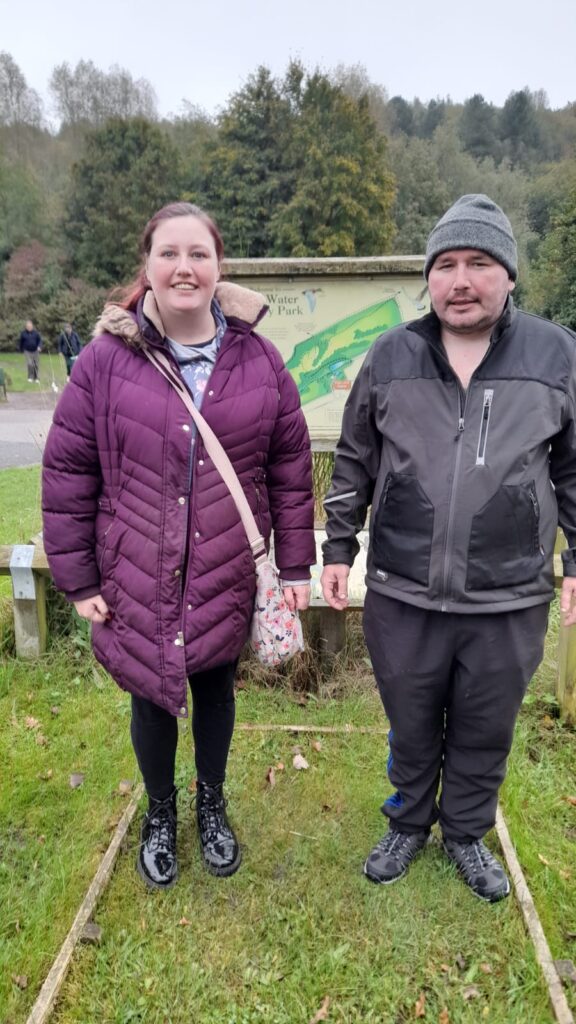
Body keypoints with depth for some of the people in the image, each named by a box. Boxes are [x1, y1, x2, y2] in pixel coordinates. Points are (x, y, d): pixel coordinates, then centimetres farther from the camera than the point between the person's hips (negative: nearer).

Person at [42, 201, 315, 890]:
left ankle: (211, 803, 47)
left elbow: (291, 468, 2)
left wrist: (295, 565, 1)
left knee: (215, 689, 20)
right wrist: (77, 577, -3)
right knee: (151, 697, 16)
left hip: (227, 578, 1)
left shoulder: (259, 359, -3)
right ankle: (160, 812, 45)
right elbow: (67, 472, -3)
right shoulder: (106, 358, -8)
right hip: (137, 580, -1)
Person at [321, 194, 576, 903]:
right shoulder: (390, 356, -1)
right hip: (402, 597, 1)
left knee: (485, 734, 19)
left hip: (509, 602, 0)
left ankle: (466, 832, 46)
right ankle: (408, 825, 46)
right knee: (411, 728, 19)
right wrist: (338, 548, 6)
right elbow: (354, 462, 6)